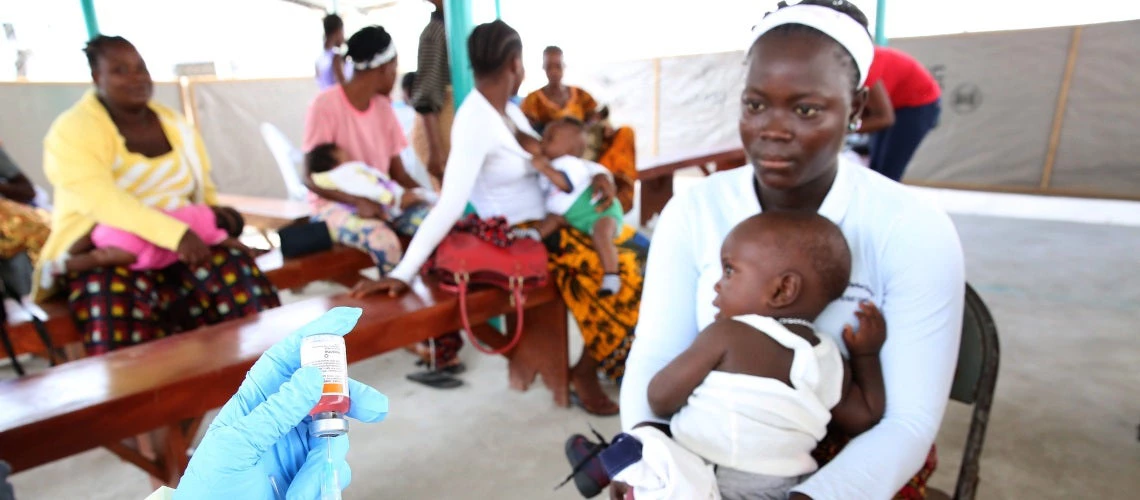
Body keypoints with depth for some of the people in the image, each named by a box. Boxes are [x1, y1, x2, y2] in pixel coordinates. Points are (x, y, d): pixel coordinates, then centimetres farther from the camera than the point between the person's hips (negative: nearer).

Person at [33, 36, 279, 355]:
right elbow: (100, 199, -26)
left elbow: (203, 188, 23)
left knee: (237, 272, -24)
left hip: (176, 251, 4)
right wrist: (176, 233, -37)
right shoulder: (73, 131, -7)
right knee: (119, 310, -35)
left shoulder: (174, 124, 11)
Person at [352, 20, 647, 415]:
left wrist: (595, 173, -6)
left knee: (624, 261, 0)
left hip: (543, 225, 9)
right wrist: (403, 273, -34)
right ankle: (587, 369, 2)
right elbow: (451, 202, -28)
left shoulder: (509, 110, 7)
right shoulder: (475, 120, -21)